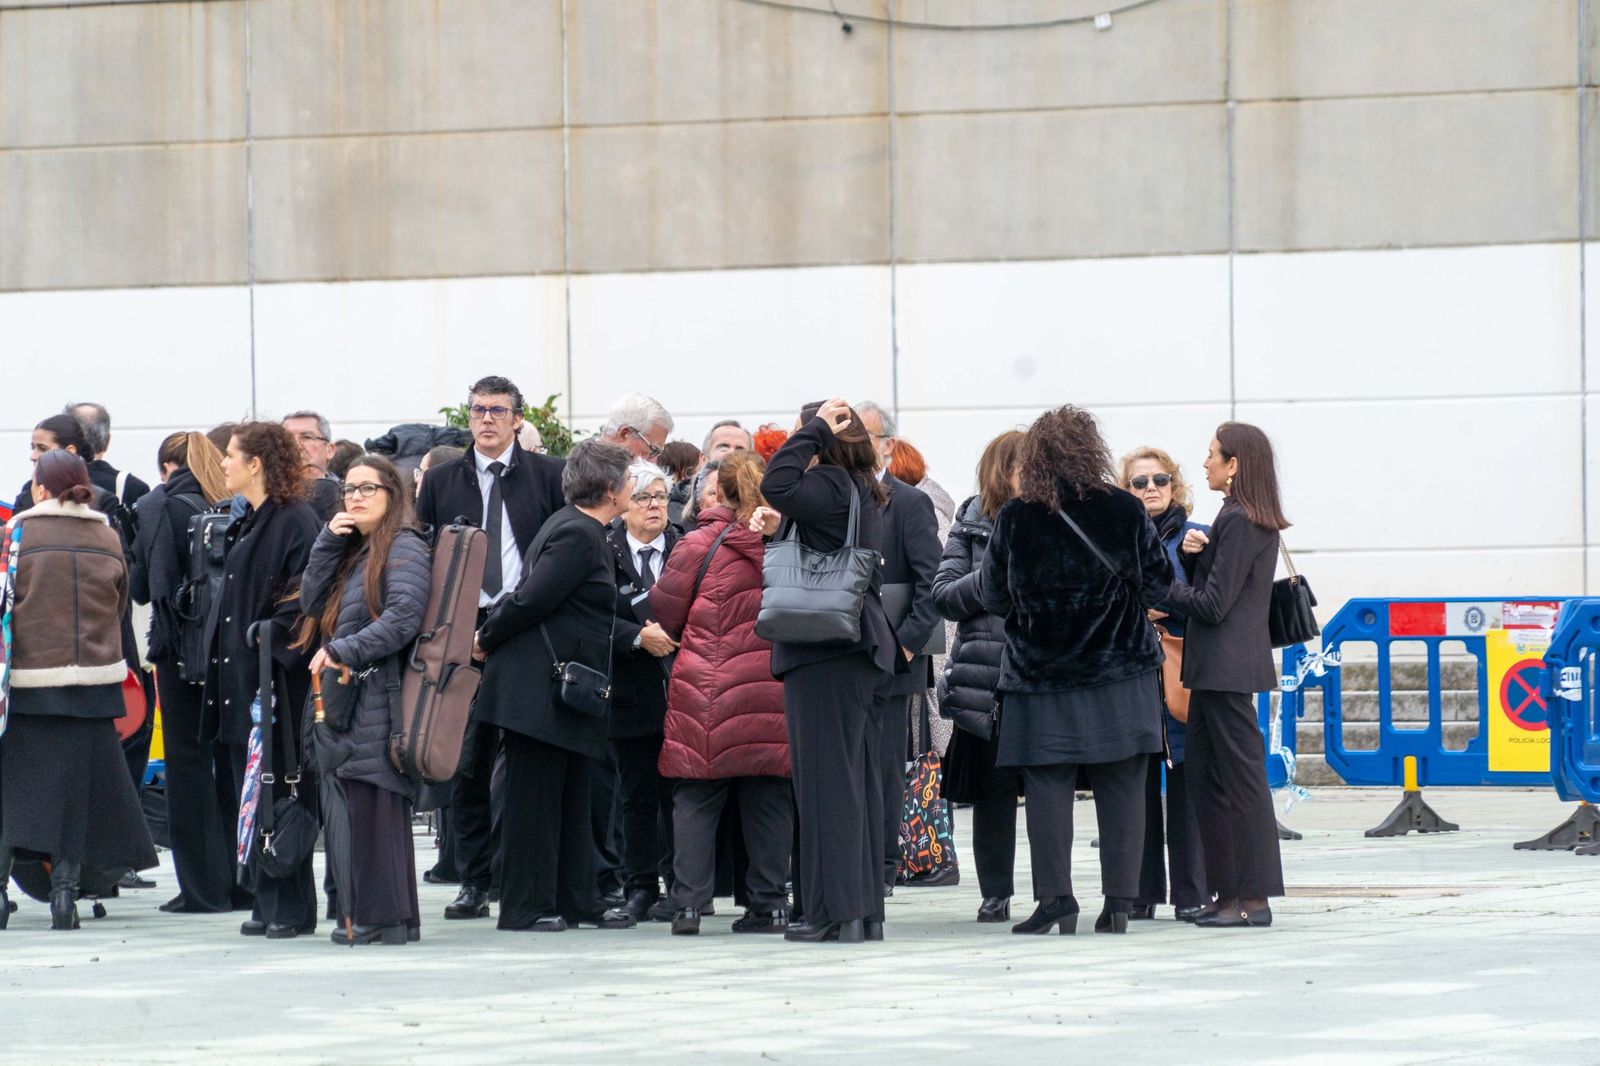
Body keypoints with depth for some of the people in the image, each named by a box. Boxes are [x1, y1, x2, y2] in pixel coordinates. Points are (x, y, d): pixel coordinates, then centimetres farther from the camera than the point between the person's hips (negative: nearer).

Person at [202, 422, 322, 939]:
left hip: (276, 678, -9)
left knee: (278, 794, -5)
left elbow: (306, 596, -18)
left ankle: (293, 908, 0)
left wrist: (272, 636, -22)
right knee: (250, 795, 9)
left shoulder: (295, 522, -12)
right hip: (240, 675, 9)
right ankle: (267, 903, 13)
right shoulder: (248, 524, 17)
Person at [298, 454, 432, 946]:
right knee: (347, 809, 6)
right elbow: (311, 602, 13)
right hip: (344, 700, 8)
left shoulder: (404, 547, -6)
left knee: (375, 806, -10)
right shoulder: (352, 551, 21)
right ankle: (359, 916, 8)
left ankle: (385, 918, -9)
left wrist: (342, 651, -17)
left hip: (379, 697, -8)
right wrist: (328, 542, 5)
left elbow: (404, 617, -18)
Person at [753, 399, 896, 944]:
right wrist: (781, 527, 5)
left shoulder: (831, 486, -14)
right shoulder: (862, 493, 15)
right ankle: (866, 909, 13)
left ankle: (836, 912, -7)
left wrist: (817, 428, -17)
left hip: (827, 656, -10)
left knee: (828, 778, -7)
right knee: (859, 779, 10)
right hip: (867, 652, 10)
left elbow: (778, 485, -28)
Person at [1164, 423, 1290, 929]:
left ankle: (1253, 897, -5)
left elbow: (1212, 604, -17)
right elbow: (1202, 582, 16)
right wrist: (1192, 554, -3)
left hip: (1226, 666, -10)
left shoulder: (1239, 521, -14)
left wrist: (1168, 592, -2)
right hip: (1219, 665, 10)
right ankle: (1229, 891, 15)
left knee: (1240, 776, -7)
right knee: (1203, 776, 12)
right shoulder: (1255, 520, 16)